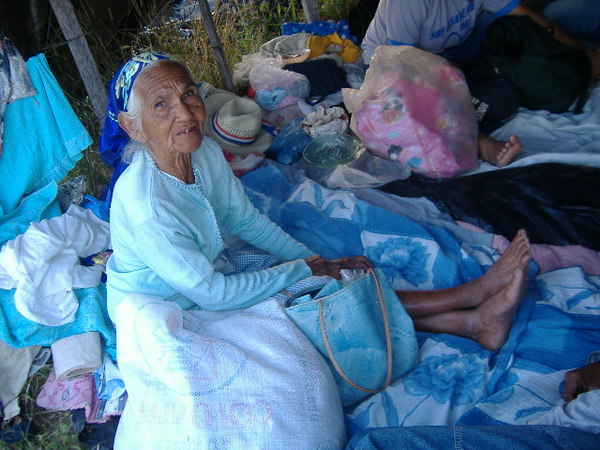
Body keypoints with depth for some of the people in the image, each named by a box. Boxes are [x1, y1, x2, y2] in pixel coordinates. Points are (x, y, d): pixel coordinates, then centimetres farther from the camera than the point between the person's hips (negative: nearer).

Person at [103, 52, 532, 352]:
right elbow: (210, 293, -29)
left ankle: (472, 318, -7)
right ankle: (472, 318, -8)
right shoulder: (144, 203, -35)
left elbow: (245, 218, 3)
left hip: (208, 273, 7)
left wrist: (315, 260, -2)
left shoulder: (205, 150, -11)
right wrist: (304, 270, -20)